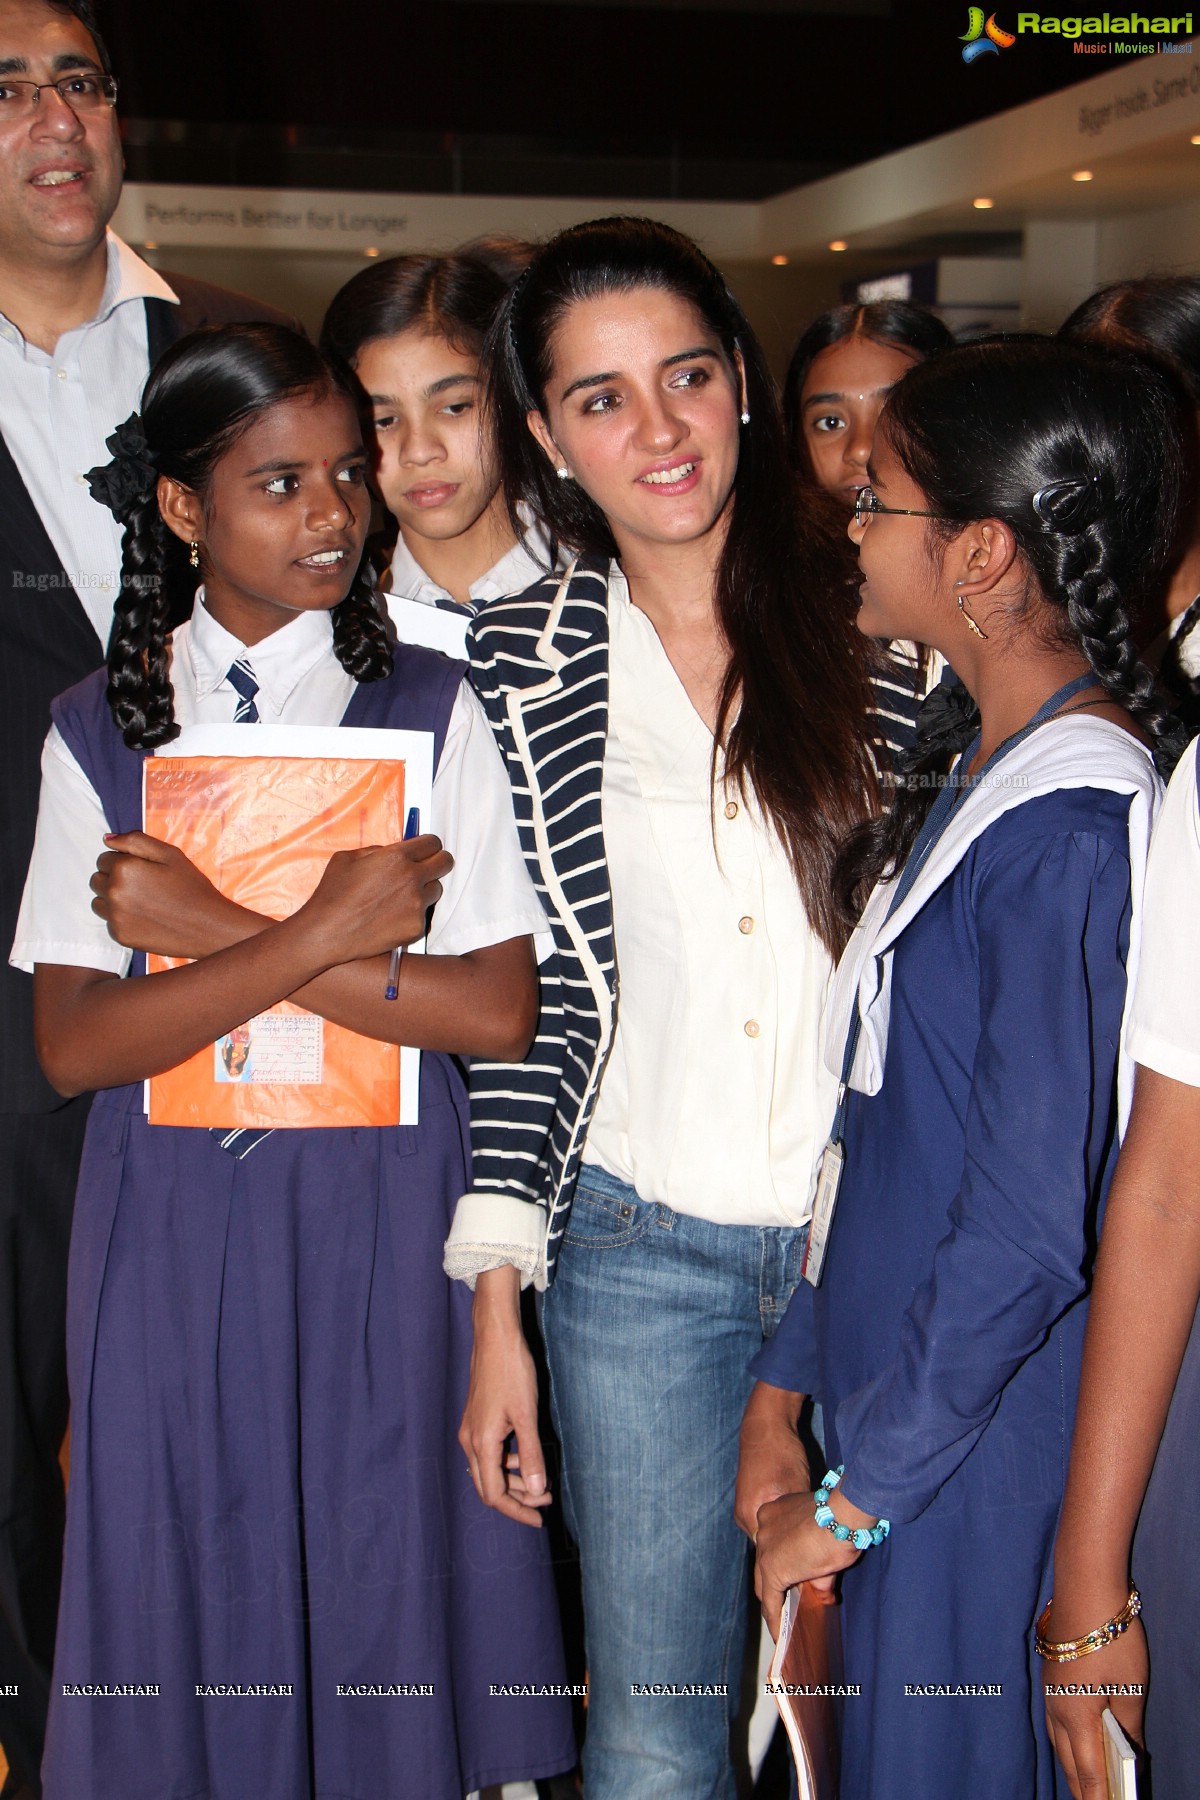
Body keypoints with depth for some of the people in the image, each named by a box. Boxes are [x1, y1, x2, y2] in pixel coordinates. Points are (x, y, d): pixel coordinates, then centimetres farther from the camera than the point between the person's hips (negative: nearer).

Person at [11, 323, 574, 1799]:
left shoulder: (429, 708, 0)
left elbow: (499, 1012, -10)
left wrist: (220, 933, -16)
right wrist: (322, 934, -18)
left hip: (385, 1225, -1)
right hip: (173, 1233, 1)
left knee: (385, 1570, 8)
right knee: (195, 1588, 10)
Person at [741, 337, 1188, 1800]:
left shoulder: (1065, 828, -21)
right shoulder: (975, 763, 7)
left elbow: (1028, 1227, -22)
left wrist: (855, 1496, -14)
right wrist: (788, 1380, 13)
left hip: (976, 1452, -8)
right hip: (900, 1393, 8)